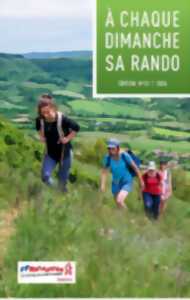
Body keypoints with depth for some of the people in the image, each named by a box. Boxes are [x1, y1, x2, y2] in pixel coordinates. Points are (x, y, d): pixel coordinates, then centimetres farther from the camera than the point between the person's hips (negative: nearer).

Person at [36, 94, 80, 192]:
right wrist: (41, 136, 0)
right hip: (50, 152, 3)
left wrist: (68, 138, -14)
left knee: (63, 179, 12)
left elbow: (76, 128, -13)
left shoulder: (62, 119, -30)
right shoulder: (40, 120, -16)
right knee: (45, 176, -9)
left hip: (64, 152, -3)